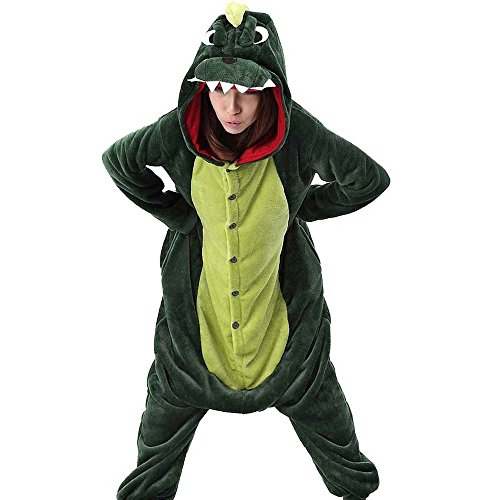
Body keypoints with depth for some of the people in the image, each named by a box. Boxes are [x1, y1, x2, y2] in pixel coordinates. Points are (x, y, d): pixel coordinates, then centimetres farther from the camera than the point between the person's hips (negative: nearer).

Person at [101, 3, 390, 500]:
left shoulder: (299, 132, -25)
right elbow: (118, 160, 0)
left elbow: (370, 179, -9)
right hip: (197, 305, 1)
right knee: (169, 405, 21)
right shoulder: (178, 130, -21)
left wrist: (301, 207, -4)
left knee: (317, 403, 20)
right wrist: (177, 214, -3)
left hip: (284, 303, -1)